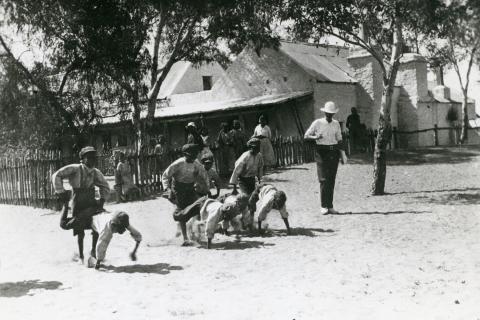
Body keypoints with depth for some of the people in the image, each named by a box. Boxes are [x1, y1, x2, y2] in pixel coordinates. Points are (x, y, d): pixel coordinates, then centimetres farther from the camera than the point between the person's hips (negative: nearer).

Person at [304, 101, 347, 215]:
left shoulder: (336, 124, 11)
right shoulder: (317, 123, -1)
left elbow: (339, 139, 17)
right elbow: (306, 135, 3)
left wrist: (343, 154, 10)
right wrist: (315, 137, -17)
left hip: (334, 152, 4)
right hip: (322, 152, -4)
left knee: (331, 180, 4)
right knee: (324, 179, -10)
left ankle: (330, 206, 9)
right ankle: (323, 206, -5)